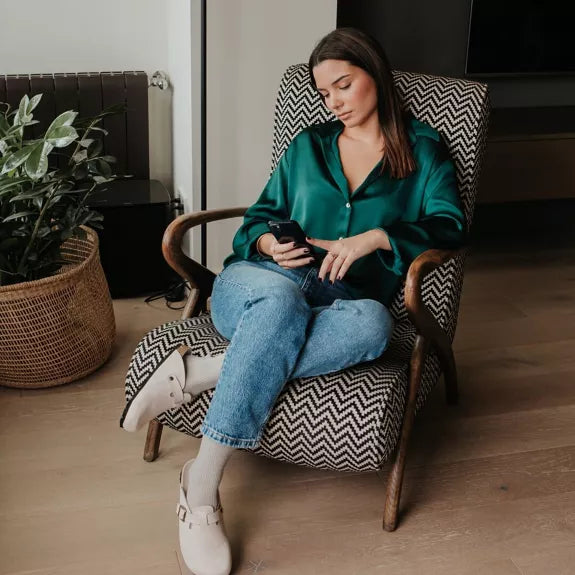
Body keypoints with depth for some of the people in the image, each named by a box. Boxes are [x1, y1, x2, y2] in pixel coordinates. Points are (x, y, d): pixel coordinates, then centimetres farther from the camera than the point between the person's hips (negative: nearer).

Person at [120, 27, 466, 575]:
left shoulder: (423, 150, 15)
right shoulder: (308, 146, 22)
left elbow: (450, 226, 2)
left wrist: (377, 237, -15)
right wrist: (267, 242, -2)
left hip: (344, 300, -1)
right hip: (258, 282, 1)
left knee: (373, 323, -40)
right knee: (282, 296, -40)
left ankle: (197, 373, -36)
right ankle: (201, 487, -39)